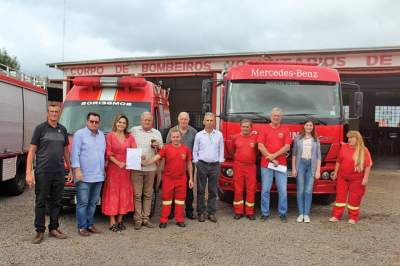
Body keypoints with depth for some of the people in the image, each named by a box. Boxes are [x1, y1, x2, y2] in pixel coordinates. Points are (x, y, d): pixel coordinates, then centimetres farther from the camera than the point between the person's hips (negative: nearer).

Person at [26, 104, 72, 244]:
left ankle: (54, 229, 21)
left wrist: (70, 170, 15)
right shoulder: (40, 128, -2)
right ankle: (40, 231, 11)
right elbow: (32, 151, -4)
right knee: (40, 202, 2)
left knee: (56, 202, 10)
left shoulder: (62, 129, 11)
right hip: (43, 173, -4)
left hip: (59, 173, 4)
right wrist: (29, 172, -11)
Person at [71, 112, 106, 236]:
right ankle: (82, 227, 6)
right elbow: (75, 154, -8)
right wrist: (77, 170, -15)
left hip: (99, 176, 6)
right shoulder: (79, 134, -3)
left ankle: (90, 224, 22)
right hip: (84, 176, -6)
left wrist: (104, 169, 17)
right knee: (83, 203, -2)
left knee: (93, 202, 12)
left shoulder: (101, 135, 16)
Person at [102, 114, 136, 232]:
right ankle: (112, 222, 2)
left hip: (126, 169, 4)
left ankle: (120, 220, 18)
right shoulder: (110, 136, -1)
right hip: (113, 168, -4)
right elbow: (108, 154, -6)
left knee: (124, 194, 8)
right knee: (112, 194, -1)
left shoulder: (129, 137, 9)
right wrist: (118, 163, -17)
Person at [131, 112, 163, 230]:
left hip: (151, 168, 3)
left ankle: (146, 218, 14)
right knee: (137, 195, -2)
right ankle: (138, 219, 5)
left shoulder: (157, 133, 13)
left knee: (148, 195, 7)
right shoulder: (133, 131, 6)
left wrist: (157, 146, -6)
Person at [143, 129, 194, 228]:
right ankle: (163, 220, 17)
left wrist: (191, 178, 6)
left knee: (180, 199, 11)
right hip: (168, 178, -2)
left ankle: (179, 220, 23)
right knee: (167, 199, 8)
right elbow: (156, 157, -16)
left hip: (181, 179, 2)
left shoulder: (186, 149, 0)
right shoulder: (166, 148, -6)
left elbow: (189, 164, 6)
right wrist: (145, 163, -30)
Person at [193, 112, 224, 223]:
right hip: (202, 165, -1)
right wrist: (196, 162, 1)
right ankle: (200, 213, 10)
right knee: (201, 190, 2)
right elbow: (195, 150, 6)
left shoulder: (219, 135, 6)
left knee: (213, 191, 5)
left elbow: (221, 150, 10)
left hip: (215, 165, 1)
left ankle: (211, 213, 13)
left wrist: (220, 162, 4)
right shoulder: (199, 135, 2)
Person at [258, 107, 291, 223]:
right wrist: (271, 159, -9)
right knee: (265, 189, 3)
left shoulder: (285, 129, 7)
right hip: (266, 164, 0)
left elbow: (287, 147, -2)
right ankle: (265, 213, 13)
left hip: (281, 164, 1)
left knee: (283, 190, 2)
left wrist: (274, 155, -12)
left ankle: (283, 213, 13)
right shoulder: (265, 129, 6)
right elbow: (260, 146, -3)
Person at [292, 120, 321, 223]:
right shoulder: (298, 138, 5)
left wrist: (318, 170, 0)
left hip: (311, 166, 1)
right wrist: (293, 168, -1)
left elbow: (318, 156, 7)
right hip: (300, 164, -1)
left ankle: (306, 214, 5)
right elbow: (294, 154, 5)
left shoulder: (316, 140, 8)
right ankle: (301, 214, 6)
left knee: (308, 191, -1)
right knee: (300, 190, -1)